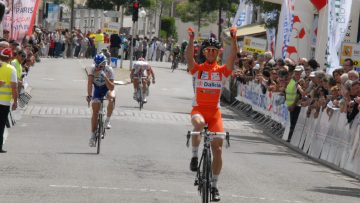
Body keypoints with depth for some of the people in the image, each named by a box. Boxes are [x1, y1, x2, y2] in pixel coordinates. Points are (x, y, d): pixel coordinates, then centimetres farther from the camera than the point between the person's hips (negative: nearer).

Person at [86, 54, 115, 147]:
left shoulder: (109, 70, -27)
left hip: (107, 89, -1)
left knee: (111, 98, -37)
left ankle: (107, 120, -19)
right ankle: (92, 135, 1)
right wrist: (89, 95, -46)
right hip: (97, 90, 1)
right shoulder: (93, 70, -23)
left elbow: (111, 87, -33)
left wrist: (105, 77, -46)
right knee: (95, 112, -9)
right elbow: (89, 83, -32)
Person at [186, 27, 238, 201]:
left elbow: (232, 58, -13)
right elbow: (189, 57, -18)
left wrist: (234, 40, -27)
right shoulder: (198, 69, 1)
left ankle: (214, 185, 11)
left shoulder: (222, 70, 4)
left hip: (214, 111, 2)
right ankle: (195, 156, -16)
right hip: (198, 108, -2)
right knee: (199, 124, -39)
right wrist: (191, 40, -33)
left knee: (217, 149, -2)